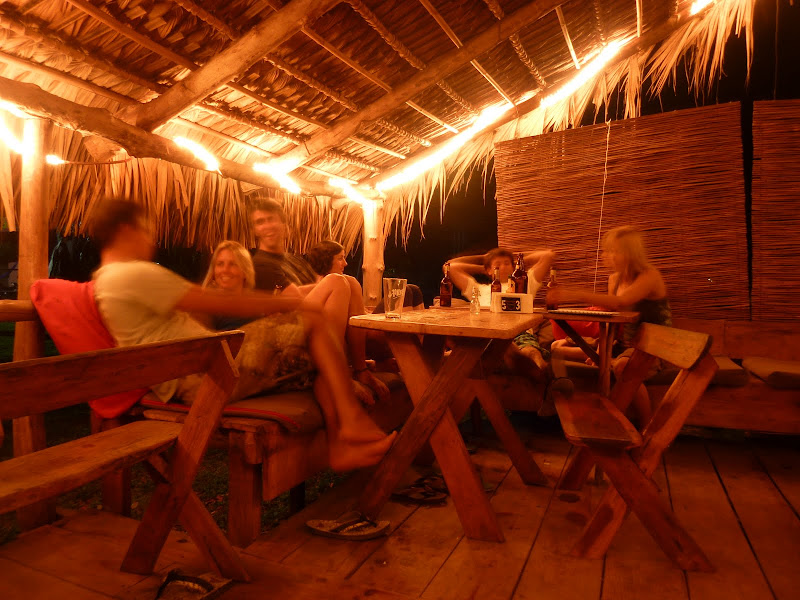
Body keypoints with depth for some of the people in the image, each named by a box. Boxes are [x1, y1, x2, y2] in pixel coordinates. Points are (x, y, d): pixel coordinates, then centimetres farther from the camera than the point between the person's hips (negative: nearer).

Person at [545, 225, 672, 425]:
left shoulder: (650, 276, -17)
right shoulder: (615, 279, 7)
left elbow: (621, 302, -36)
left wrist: (576, 295, -46)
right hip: (626, 344, 8)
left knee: (621, 366, -39)